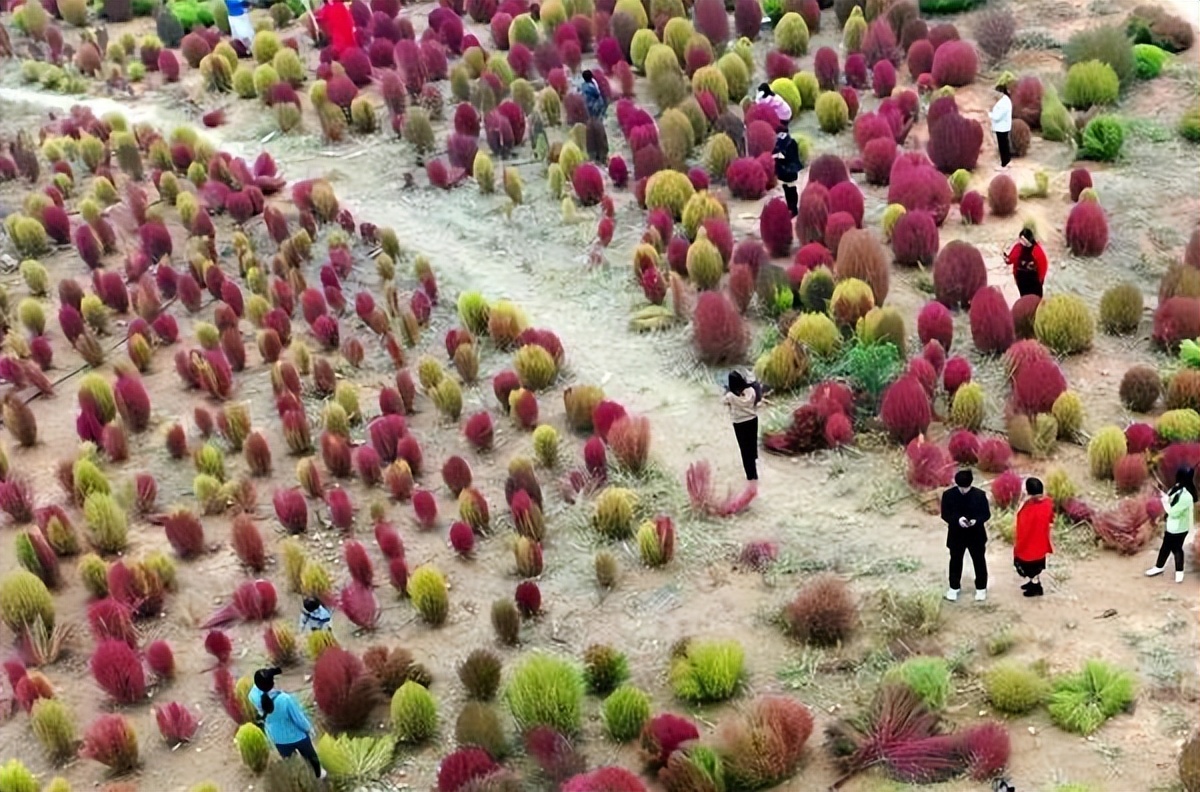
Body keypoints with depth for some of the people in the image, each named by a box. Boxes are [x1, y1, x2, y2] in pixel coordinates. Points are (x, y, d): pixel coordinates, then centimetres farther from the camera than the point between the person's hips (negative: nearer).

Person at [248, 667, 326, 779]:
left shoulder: (254, 696, -28)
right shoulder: (286, 699, -39)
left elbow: (257, 686, 0)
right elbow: (299, 719, -23)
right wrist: (309, 728, -3)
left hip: (279, 740, 3)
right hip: (298, 736, -2)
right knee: (311, 756, 29)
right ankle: (319, 774, 55)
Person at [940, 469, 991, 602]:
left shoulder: (980, 494, -13)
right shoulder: (948, 495, -13)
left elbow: (986, 514, -7)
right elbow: (945, 515, -9)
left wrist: (976, 521, -28)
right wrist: (957, 520, -28)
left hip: (976, 534, 0)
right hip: (956, 534, 0)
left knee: (979, 561, 13)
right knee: (955, 561, 15)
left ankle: (981, 588, 30)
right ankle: (954, 587, 32)